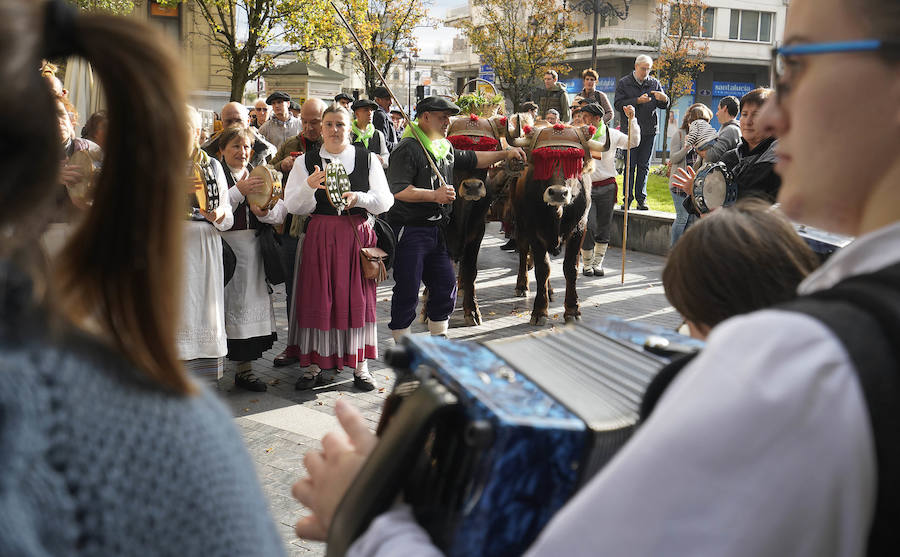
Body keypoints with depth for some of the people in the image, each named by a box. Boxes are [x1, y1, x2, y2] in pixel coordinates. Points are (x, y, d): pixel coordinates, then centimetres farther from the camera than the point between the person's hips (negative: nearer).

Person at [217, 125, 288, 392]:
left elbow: (279, 213, 6)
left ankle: (245, 368, 12)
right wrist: (239, 191, -18)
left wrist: (265, 212, -15)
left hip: (253, 248, 4)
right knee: (223, 306, -4)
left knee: (249, 304, 5)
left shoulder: (260, 176, 17)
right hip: (223, 247, -4)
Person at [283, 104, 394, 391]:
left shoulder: (368, 159, 7)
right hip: (320, 236, 0)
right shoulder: (305, 162, 7)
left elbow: (385, 201, 2)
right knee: (318, 298, 0)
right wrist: (309, 186, -18)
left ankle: (360, 364, 12)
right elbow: (292, 206, 0)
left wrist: (358, 198, -15)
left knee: (358, 298, 3)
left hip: (358, 235, 0)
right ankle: (315, 365, 10)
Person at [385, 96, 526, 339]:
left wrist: (505, 154, 28)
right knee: (407, 289, -3)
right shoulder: (408, 148, -12)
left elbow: (472, 159, 32)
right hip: (409, 229, -8)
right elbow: (397, 190, -21)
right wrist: (433, 195, -25)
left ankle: (439, 336, 25)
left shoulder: (446, 146, 16)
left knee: (445, 283, 11)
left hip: (436, 229, 9)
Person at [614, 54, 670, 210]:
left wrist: (663, 99, -13)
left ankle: (641, 198, 8)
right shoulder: (624, 83, 3)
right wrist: (637, 101, -19)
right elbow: (618, 105, -8)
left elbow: (664, 106, 10)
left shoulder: (654, 83, 10)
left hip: (649, 131, 2)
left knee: (644, 166, 4)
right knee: (630, 165, -1)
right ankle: (628, 198, 4)